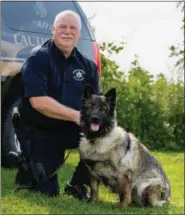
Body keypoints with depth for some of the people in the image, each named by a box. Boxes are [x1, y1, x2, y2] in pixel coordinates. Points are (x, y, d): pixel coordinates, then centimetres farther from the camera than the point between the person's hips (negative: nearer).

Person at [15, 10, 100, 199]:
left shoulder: (87, 65, 2)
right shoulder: (38, 59, -15)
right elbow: (38, 101, -25)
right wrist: (77, 116, -30)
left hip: (71, 130, 4)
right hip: (40, 133, -4)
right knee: (47, 192, -6)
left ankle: (77, 184, 0)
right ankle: (27, 171, 30)